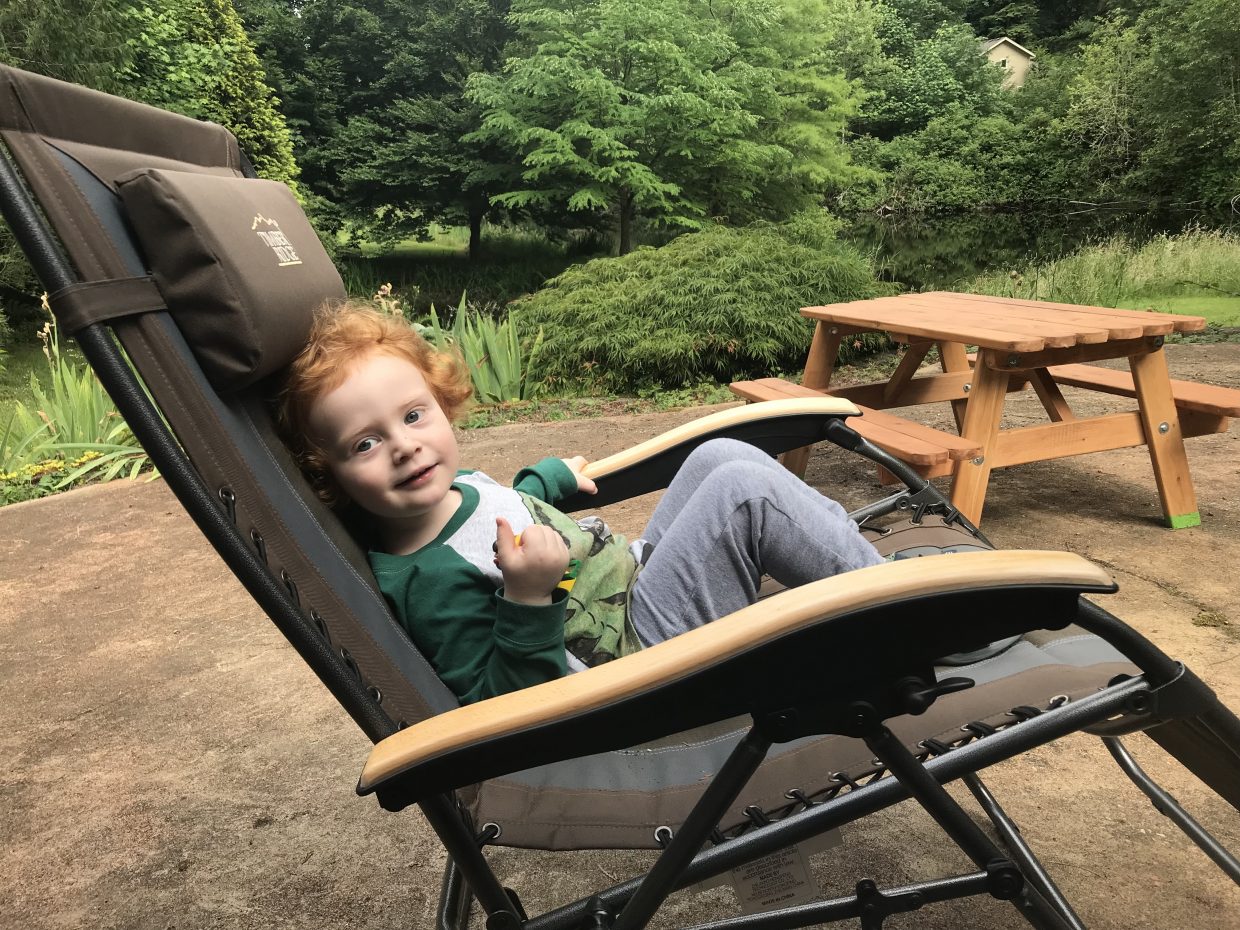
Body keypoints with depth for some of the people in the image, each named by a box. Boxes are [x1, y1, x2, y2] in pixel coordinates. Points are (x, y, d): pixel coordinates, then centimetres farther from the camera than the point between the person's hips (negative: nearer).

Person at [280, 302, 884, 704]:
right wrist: (528, 600, -38)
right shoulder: (431, 581, -27)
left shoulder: (452, 487, 0)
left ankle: (872, 566, 16)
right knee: (744, 491, -20)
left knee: (721, 455, 6)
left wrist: (551, 476, 35)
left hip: (633, 576, 10)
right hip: (640, 652, -9)